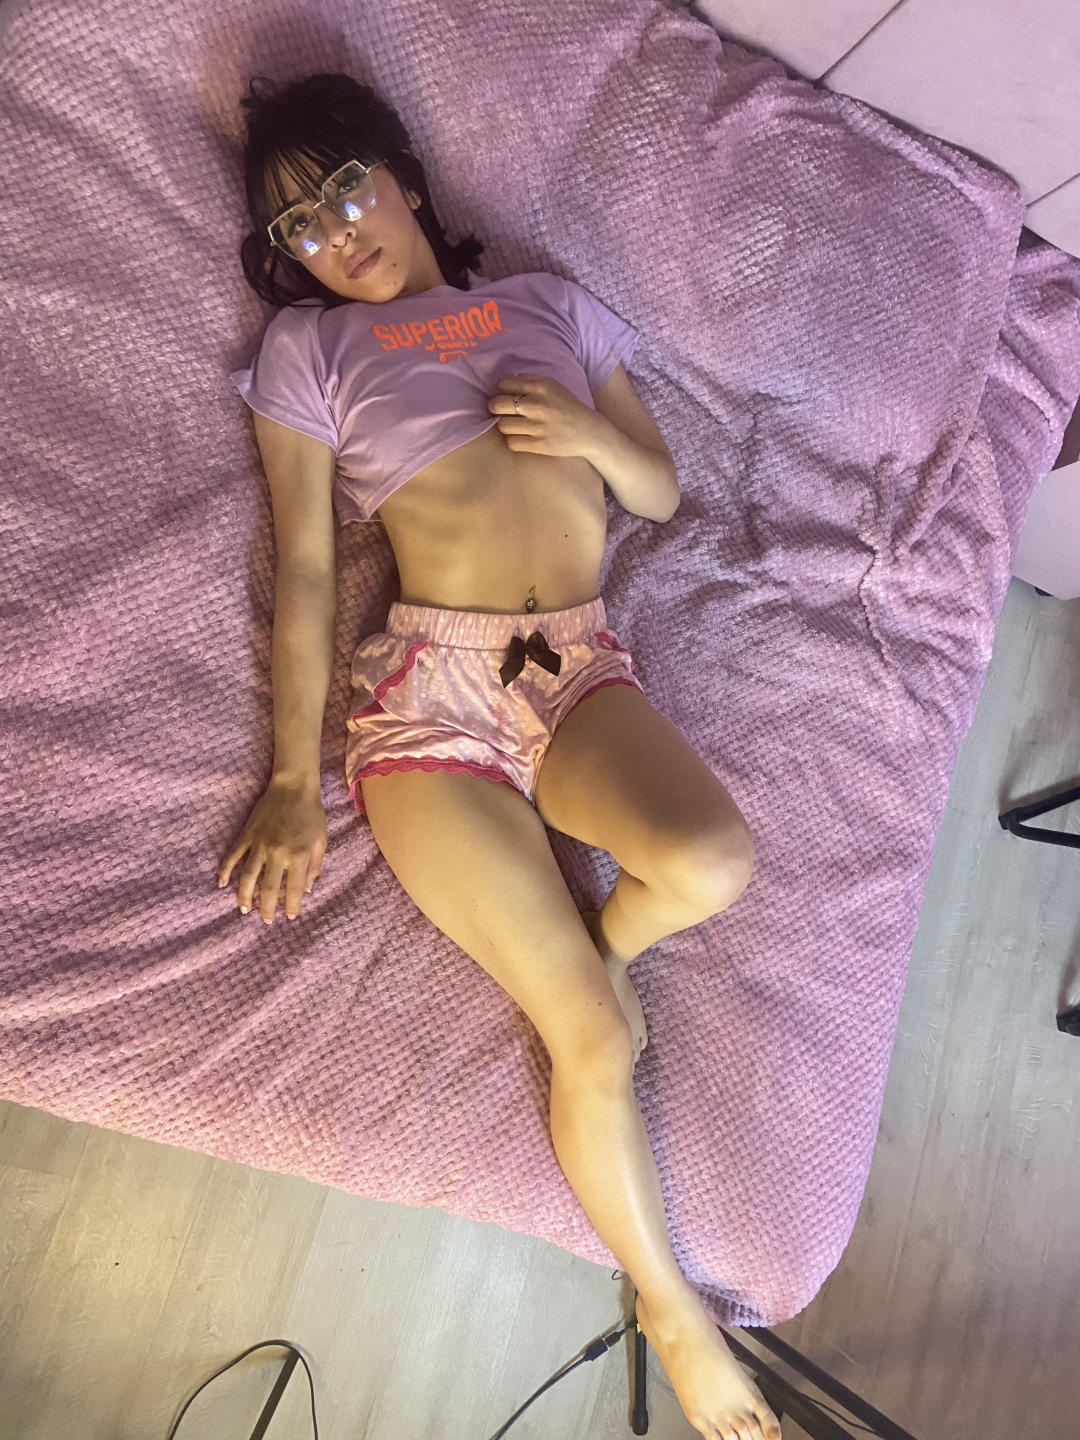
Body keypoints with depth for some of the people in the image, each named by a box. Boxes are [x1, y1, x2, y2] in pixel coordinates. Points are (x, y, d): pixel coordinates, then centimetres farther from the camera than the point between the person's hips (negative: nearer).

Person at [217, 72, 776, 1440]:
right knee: (593, 1036, -11)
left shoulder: (548, 303, 22)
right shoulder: (308, 345, 14)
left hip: (581, 672, 3)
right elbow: (303, 570, 3)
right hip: (428, 686, -2)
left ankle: (601, 935, 5)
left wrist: (594, 433, -1)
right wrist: (293, 784, -4)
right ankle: (673, 1312, 15)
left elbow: (664, 492, 22)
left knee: (712, 864, -30)